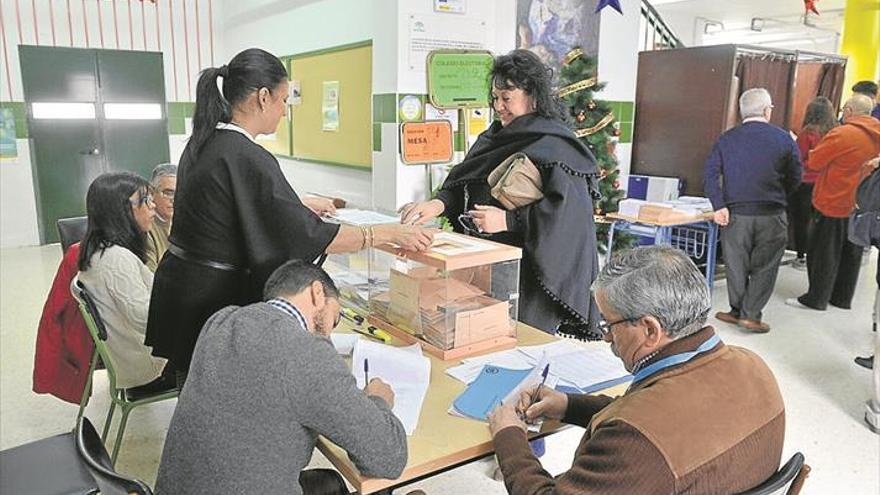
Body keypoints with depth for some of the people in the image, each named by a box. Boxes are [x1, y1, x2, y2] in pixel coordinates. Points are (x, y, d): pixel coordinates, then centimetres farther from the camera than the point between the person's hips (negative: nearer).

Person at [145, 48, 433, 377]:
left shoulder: (202, 143, 5)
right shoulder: (247, 159, -23)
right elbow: (310, 236, -23)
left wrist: (301, 206, 27)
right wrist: (389, 233, -15)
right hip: (214, 297, -9)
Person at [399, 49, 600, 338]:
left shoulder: (555, 148, -12)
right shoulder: (496, 138, 11)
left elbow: (571, 209, -22)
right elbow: (463, 184, 8)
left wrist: (508, 220, -21)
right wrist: (439, 203, -11)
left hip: (532, 271, -7)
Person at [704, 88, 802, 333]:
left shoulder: (726, 139, 3)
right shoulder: (784, 139, 0)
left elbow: (711, 173, -6)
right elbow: (795, 178, 2)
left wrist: (719, 206, -8)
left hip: (736, 213, 1)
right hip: (772, 215, -1)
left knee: (737, 265, 12)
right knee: (765, 266, 8)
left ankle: (737, 311, 21)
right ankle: (751, 315, 9)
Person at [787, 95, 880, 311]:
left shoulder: (842, 134, -17)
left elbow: (813, 163, -12)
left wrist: (813, 154, 8)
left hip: (834, 204, -7)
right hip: (862, 206, 7)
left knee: (824, 253, 3)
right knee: (851, 254, 15)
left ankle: (816, 298, 9)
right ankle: (842, 298, 26)